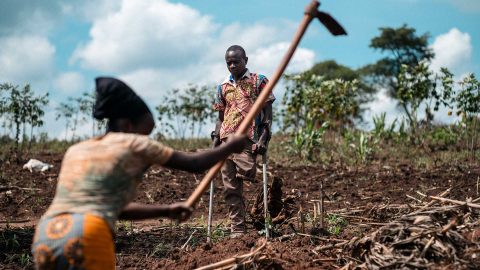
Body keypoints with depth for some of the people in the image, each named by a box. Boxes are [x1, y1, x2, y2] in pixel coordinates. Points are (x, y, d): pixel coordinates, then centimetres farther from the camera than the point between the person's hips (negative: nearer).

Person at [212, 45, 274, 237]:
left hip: (247, 140, -4)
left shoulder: (258, 81, 6)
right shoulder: (223, 87, 18)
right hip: (226, 140, 4)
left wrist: (263, 138, -9)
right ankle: (237, 230, 4)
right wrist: (216, 139, 10)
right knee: (230, 187, 0)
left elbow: (267, 112, 2)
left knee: (246, 174, -21)